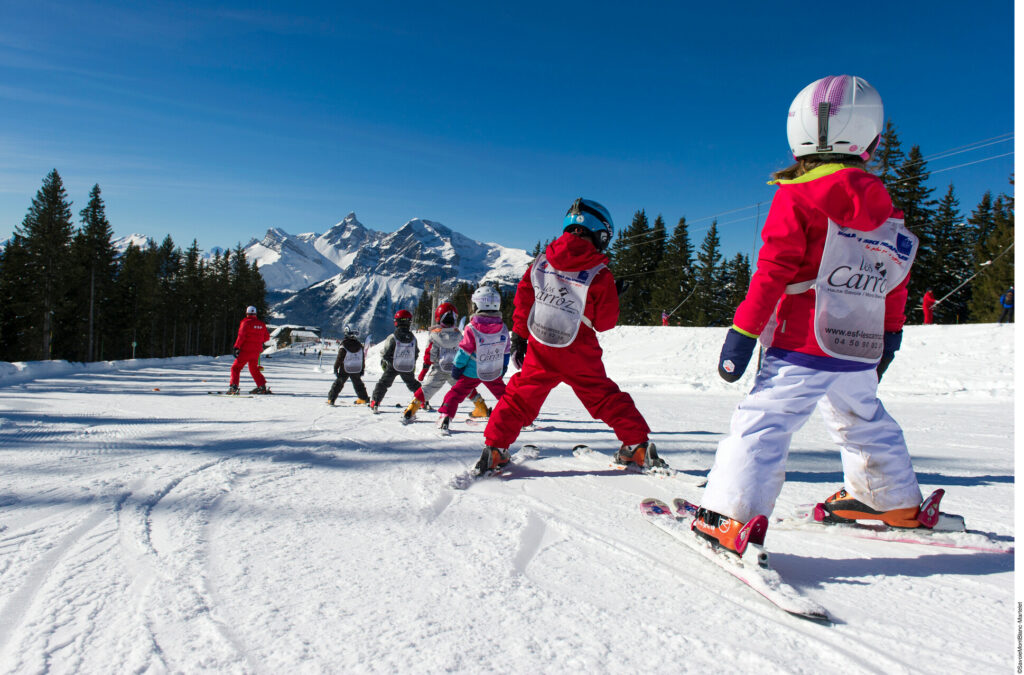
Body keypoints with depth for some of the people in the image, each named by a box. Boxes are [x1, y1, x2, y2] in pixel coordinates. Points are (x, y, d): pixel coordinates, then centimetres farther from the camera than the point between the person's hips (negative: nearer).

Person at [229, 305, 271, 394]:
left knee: (236, 367, 3)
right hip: (256, 351, 5)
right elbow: (267, 337, 14)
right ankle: (262, 386, 10)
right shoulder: (262, 324, 8)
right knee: (254, 369, 18)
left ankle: (234, 386, -7)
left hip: (245, 350, -5)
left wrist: (236, 347, -14)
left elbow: (241, 336, -16)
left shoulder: (246, 322, -8)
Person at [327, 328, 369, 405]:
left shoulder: (343, 347, -15)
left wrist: (335, 369, -5)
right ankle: (363, 398, 30)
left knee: (338, 384, 6)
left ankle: (331, 399, 3)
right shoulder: (360, 346, -1)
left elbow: (339, 359, -13)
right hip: (357, 370, 4)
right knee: (358, 384, 22)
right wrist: (362, 369, 15)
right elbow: (363, 359, 6)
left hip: (345, 370, -4)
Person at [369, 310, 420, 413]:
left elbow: (385, 353, -11)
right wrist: (413, 364, 21)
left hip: (393, 366, -3)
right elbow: (416, 354, 5)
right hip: (408, 368, 3)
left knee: (383, 383, 9)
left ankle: (374, 403, 1)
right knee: (413, 384, 21)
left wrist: (383, 362, 9)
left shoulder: (392, 337, -15)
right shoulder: (413, 338, -5)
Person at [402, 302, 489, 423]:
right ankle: (483, 409, 26)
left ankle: (409, 413, 1)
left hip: (437, 371, -2)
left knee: (425, 390, 7)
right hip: (456, 371, 2)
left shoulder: (434, 335, -10)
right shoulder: (458, 334, -2)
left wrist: (424, 370, 1)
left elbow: (428, 355, -7)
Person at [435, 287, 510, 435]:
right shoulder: (503, 328, -5)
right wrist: (503, 367, 21)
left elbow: (464, 351, -13)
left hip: (472, 373, -3)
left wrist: (456, 368, 0)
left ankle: (444, 417, -3)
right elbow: (506, 351, 6)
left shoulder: (472, 328, -19)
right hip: (495, 372, 4)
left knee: (456, 392, 5)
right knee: (503, 393, 20)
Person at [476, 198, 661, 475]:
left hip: (539, 348, 2)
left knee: (520, 397, 14)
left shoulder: (541, 261, 0)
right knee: (605, 397, 13)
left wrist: (519, 336, 12)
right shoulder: (599, 274, -12)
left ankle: (494, 448, 12)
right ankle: (637, 445, 18)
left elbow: (523, 297, 5)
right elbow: (606, 321, -5)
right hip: (578, 353, -2)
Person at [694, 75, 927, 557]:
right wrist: (890, 335, 29)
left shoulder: (796, 197, -9)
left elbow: (772, 273, -15)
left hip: (803, 347, -7)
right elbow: (895, 282, 18)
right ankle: (895, 502, 41)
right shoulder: (885, 209, 12)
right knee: (864, 421, 25)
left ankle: (732, 517, -14)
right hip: (859, 352, 7)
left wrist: (742, 333, -12)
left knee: (762, 422, -8)